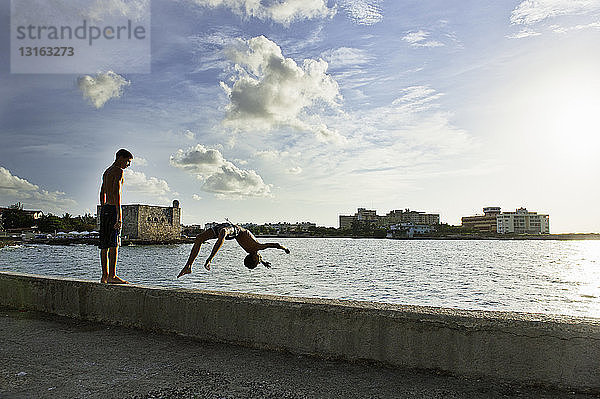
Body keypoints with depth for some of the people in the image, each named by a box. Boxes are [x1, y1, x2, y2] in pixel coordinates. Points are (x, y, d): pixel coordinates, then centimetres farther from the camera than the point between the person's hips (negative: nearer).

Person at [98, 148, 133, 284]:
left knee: (105, 245, 7)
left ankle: (105, 276, 10)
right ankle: (112, 276, -15)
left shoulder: (106, 172, 23)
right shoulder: (118, 171, -6)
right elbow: (116, 192, -17)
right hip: (113, 208, -10)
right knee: (114, 244, -12)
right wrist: (119, 214, -21)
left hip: (105, 208, 10)